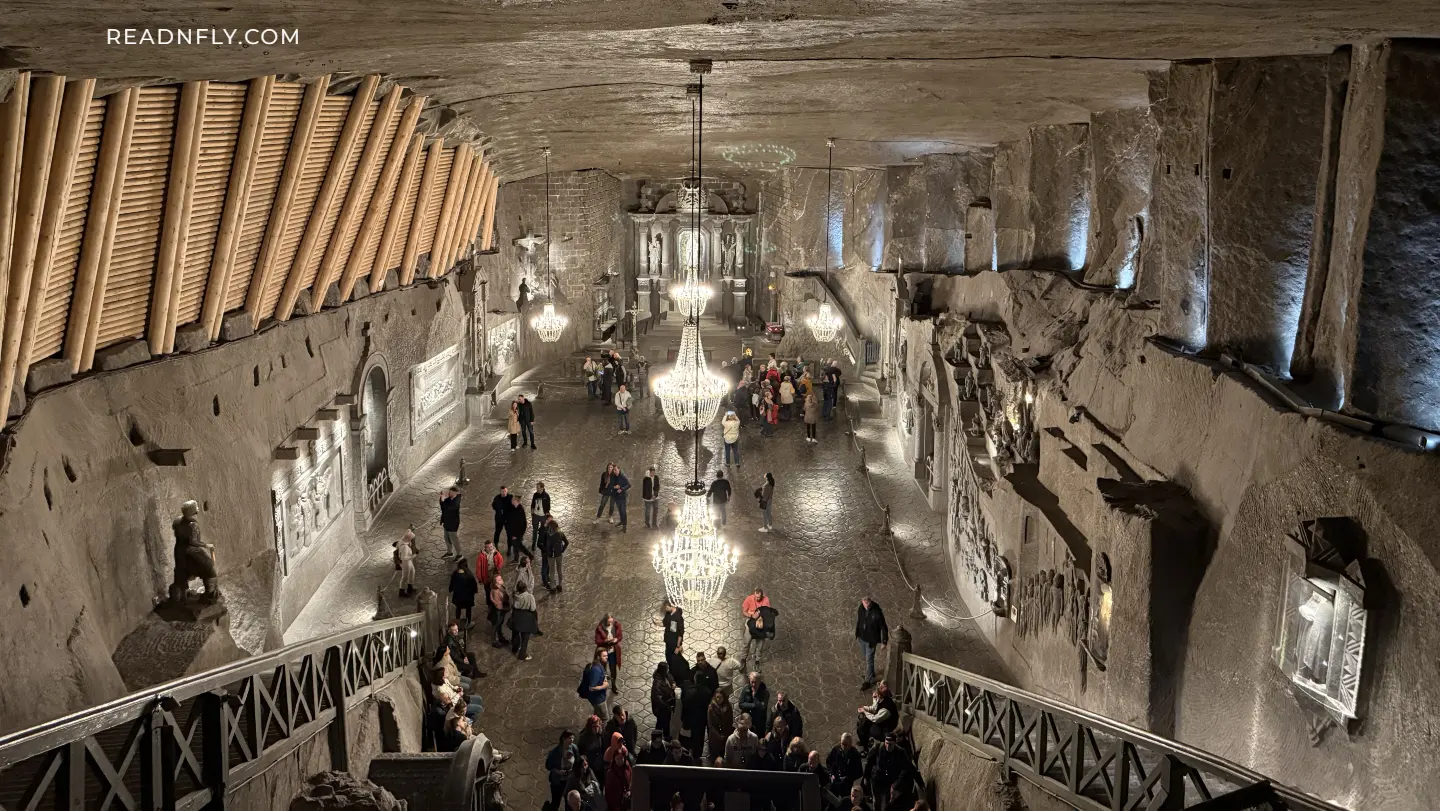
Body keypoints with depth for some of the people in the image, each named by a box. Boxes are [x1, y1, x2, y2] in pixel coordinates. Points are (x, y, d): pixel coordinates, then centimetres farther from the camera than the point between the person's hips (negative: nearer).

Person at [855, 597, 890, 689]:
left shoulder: (877, 612, -28)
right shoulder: (861, 608, -12)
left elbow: (883, 627, -18)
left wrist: (884, 642, -13)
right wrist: (857, 634, 15)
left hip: (871, 639, -6)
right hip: (862, 637, 6)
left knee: (869, 660, 3)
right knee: (865, 656, 24)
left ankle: (868, 680, 20)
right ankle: (870, 673, 48)